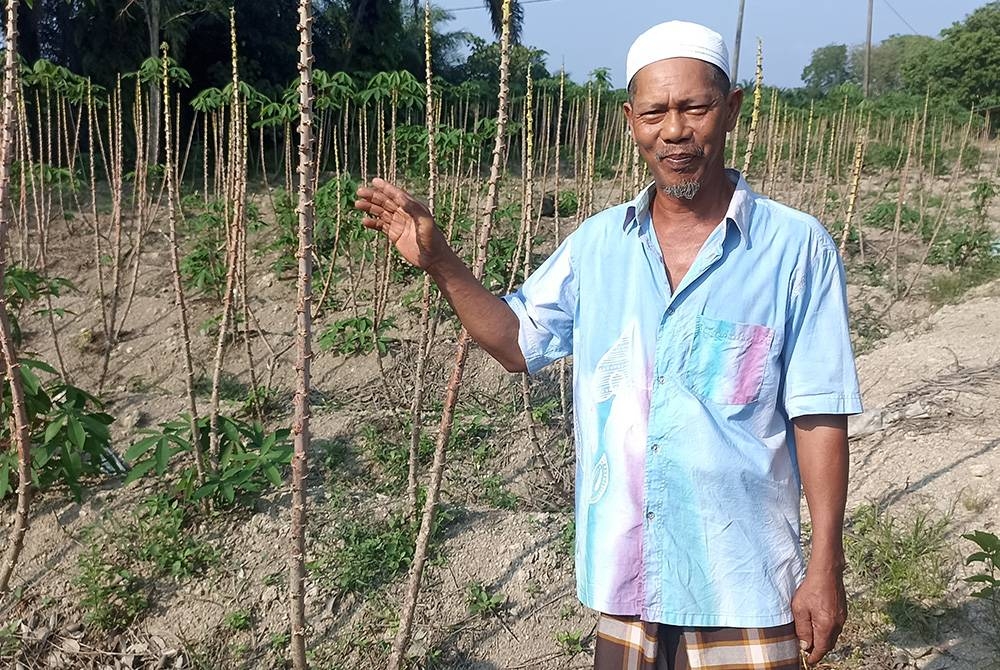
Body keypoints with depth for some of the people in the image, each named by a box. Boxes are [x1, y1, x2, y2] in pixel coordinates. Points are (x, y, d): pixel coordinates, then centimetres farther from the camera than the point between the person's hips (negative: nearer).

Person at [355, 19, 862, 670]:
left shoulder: (796, 248, -10)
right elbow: (519, 340, 8)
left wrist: (826, 566, -8)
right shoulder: (597, 243, 1)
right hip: (623, 567, 4)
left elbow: (819, 417, -8)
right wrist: (439, 261, -4)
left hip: (743, 578, -3)